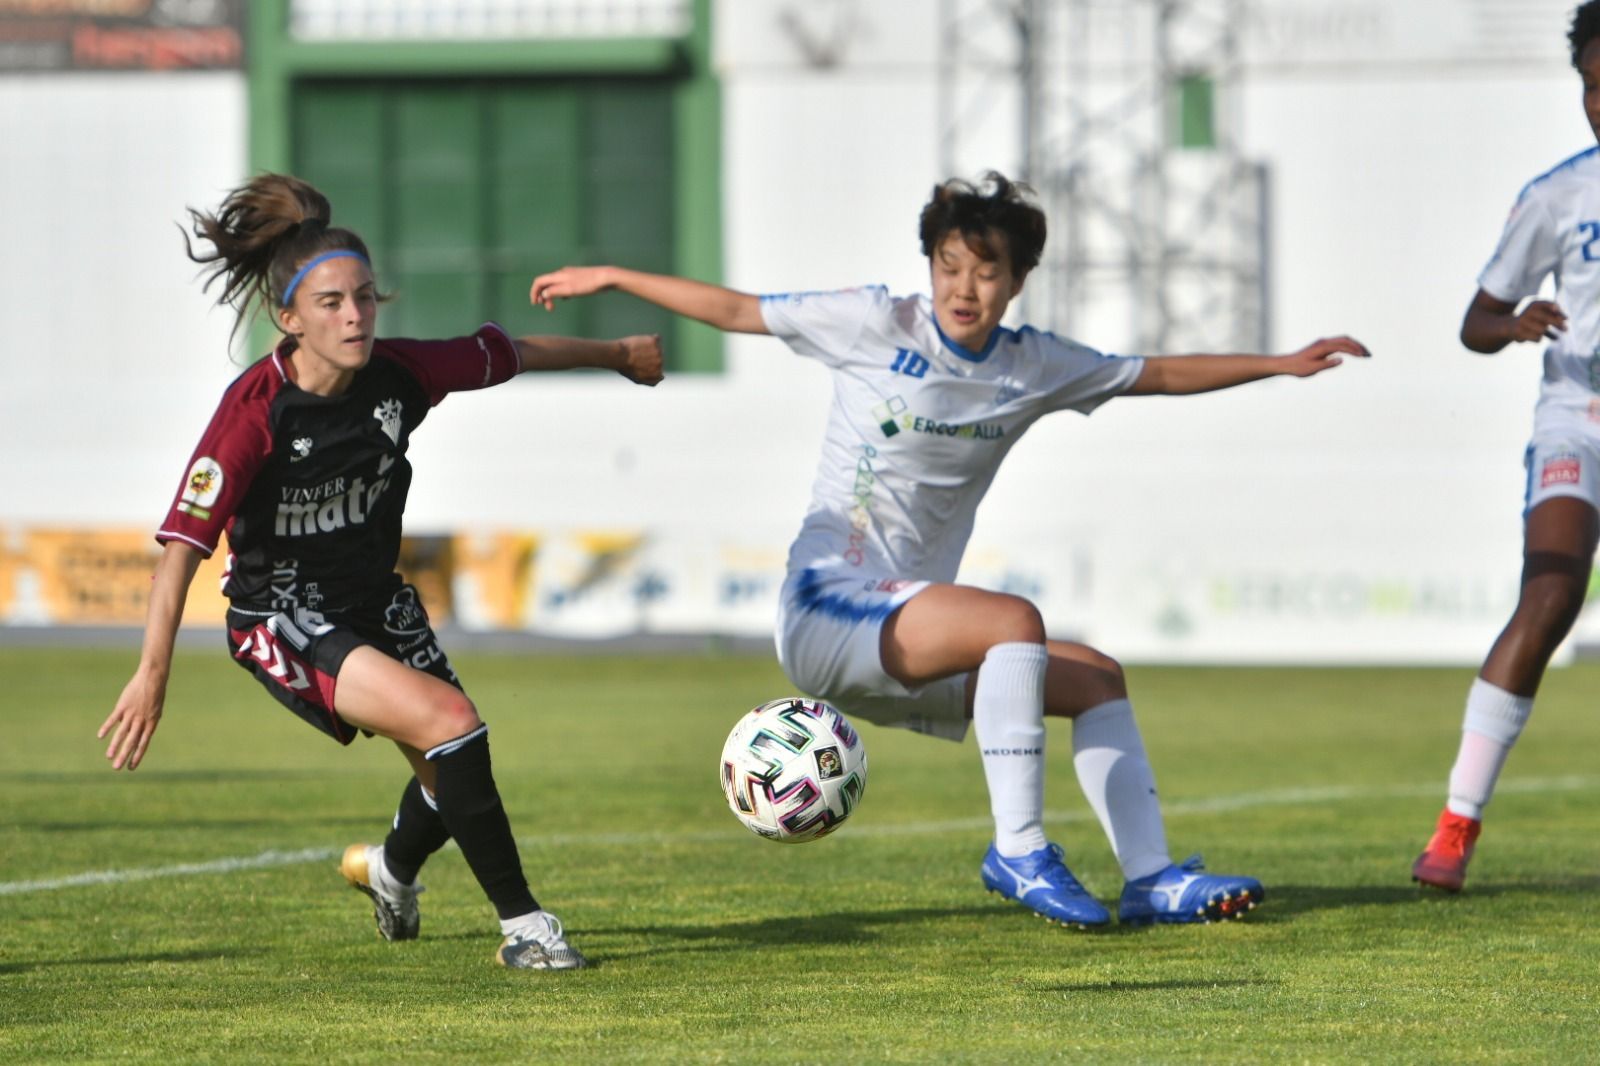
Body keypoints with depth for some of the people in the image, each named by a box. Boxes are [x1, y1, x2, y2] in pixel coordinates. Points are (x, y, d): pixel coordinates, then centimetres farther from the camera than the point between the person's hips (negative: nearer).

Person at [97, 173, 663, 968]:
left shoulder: (399, 373, -11)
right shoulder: (257, 410, -26)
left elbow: (509, 354, 7)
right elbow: (186, 538, -28)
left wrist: (618, 354, 23)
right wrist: (152, 673, -34)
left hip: (374, 601, 6)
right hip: (282, 619, -6)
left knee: (452, 769, 14)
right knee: (448, 722, -25)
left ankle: (391, 868, 50)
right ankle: (523, 924, -14)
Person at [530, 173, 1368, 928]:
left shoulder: (1036, 366, 8)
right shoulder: (877, 326, -6)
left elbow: (1159, 375, 20)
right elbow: (736, 311, 1)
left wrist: (1283, 364, 18)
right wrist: (610, 277, 1)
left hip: (909, 634, 7)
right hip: (826, 609, -7)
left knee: (1099, 679, 1)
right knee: (1016, 621, -29)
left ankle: (1150, 878, -1)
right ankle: (1018, 852, -26)